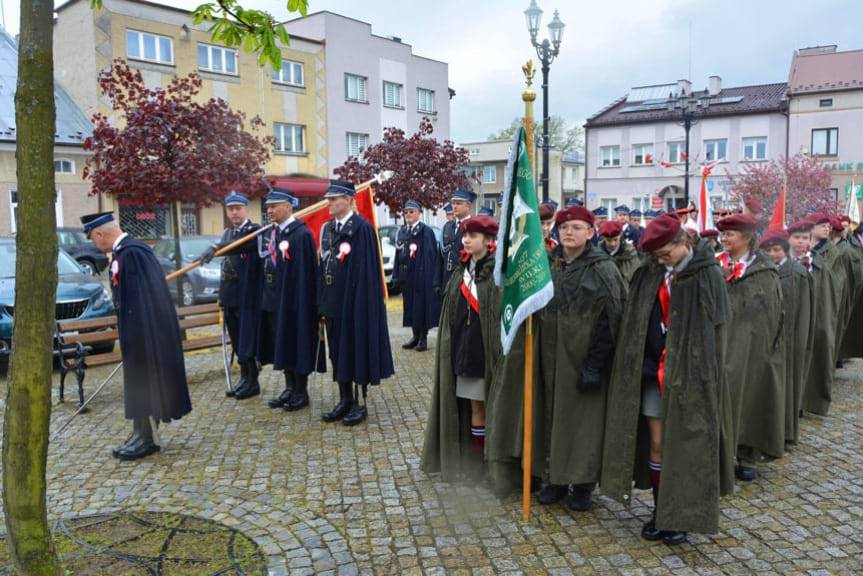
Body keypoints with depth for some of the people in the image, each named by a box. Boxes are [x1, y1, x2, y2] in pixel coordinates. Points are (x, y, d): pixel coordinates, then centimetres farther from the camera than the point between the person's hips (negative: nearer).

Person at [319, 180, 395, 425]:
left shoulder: (362, 228, -12)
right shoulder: (327, 228, 11)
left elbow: (367, 270, -15)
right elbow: (323, 266, 14)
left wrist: (361, 303, -18)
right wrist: (322, 303, 10)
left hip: (354, 300, -8)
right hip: (332, 301, 8)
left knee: (357, 349, 3)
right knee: (338, 350, 13)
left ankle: (360, 403, 15)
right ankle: (345, 400, 26)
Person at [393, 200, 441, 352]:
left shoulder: (426, 231, -8)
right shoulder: (402, 231, 11)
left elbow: (433, 256, -12)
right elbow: (398, 254, 13)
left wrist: (434, 280, -16)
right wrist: (396, 275, 7)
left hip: (422, 276, -6)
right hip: (406, 276, 6)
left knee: (422, 306, 1)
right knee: (409, 305, 11)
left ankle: (423, 338, 11)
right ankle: (415, 336, 22)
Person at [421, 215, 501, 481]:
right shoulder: (462, 271, 10)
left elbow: (505, 313, -12)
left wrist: (499, 352, -15)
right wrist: (453, 347, 9)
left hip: (488, 348, -5)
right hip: (464, 347, 5)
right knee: (474, 406, 12)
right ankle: (475, 459, 22)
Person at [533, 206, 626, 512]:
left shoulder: (602, 268, -7)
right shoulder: (549, 265, 7)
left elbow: (608, 320, -12)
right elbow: (536, 310, 12)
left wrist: (595, 364, -17)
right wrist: (536, 355, 6)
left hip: (583, 355, -4)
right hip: (551, 355, 5)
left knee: (583, 416, 3)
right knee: (552, 413, 10)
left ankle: (583, 483, 18)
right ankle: (555, 478, 23)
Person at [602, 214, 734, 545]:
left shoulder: (707, 275, -8)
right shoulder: (649, 275, 4)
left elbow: (715, 330, -8)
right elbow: (637, 324, 7)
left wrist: (701, 376, -11)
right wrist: (642, 367, 1)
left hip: (688, 374, -4)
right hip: (653, 371, 4)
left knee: (685, 445, 5)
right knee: (656, 444, 8)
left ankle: (681, 516, 20)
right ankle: (659, 511, 23)